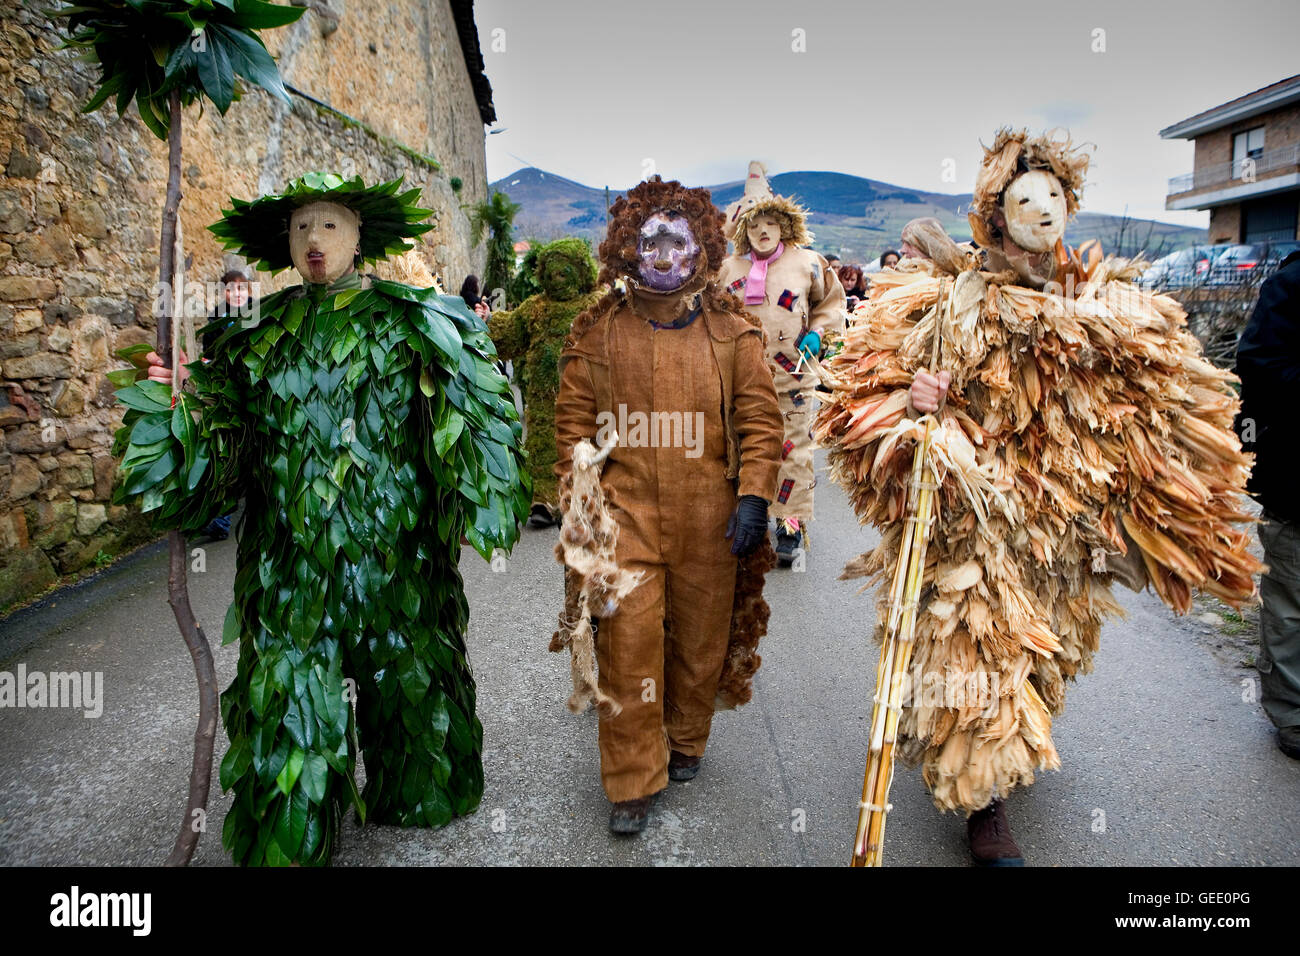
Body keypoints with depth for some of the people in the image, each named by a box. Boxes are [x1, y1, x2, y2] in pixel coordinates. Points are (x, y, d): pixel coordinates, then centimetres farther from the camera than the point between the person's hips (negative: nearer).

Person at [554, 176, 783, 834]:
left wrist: (752, 497, -6)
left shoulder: (732, 331, 4)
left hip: (709, 517, 1)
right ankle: (632, 781, 14)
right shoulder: (597, 333, 4)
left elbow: (760, 419, 2)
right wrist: (575, 502, -1)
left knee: (701, 637, 13)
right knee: (629, 645, -2)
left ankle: (685, 742, 38)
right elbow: (574, 424, 5)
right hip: (626, 512, -1)